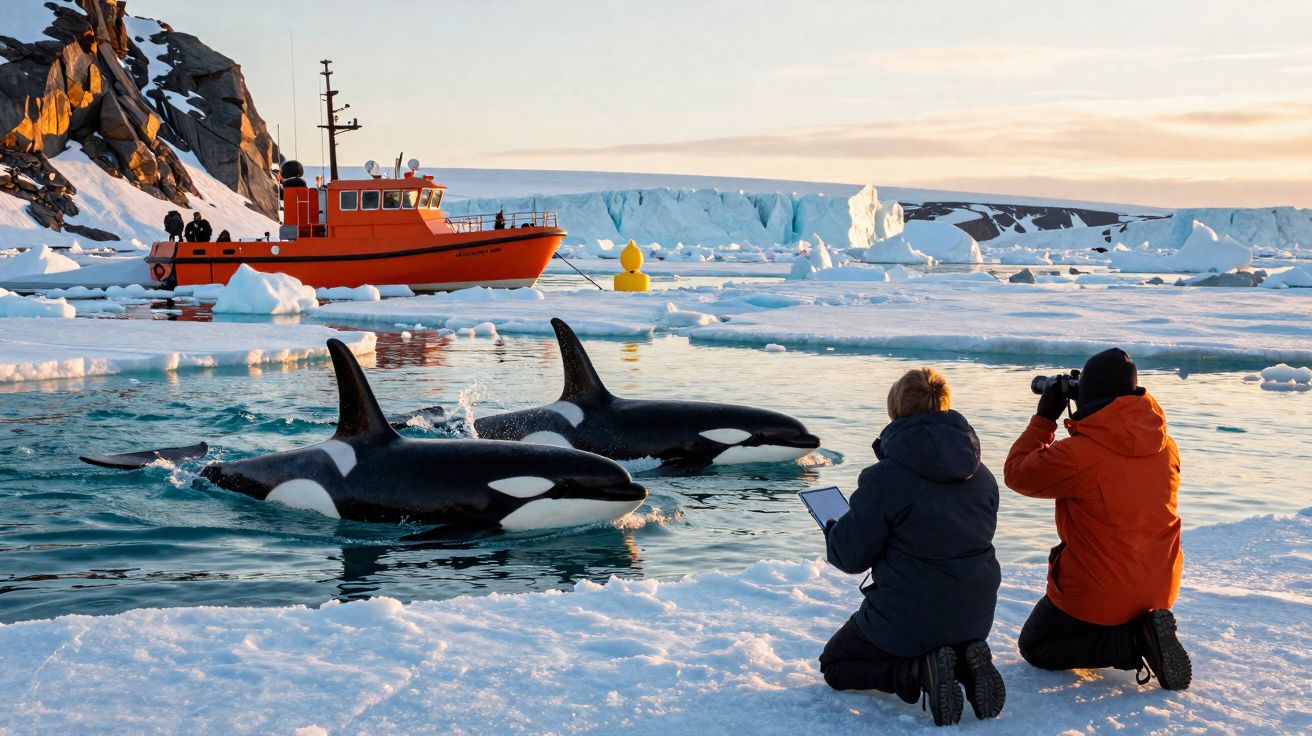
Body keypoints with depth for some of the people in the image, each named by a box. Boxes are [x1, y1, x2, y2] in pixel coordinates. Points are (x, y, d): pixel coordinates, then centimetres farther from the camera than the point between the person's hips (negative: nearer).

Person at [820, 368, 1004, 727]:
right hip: (974, 617, 6)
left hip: (908, 619, -6)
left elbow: (851, 556, -13)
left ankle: (919, 672, -9)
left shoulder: (884, 478, -18)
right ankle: (966, 663, 2)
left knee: (834, 665, 18)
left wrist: (832, 531, 10)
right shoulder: (983, 475, 2)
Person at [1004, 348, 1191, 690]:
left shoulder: (1077, 454, -24)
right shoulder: (1165, 447, -4)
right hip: (1158, 591, 7)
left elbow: (1017, 473, -9)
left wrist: (1044, 418, -1)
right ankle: (1146, 629, 5)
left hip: (1096, 595, -7)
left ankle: (1127, 645, -8)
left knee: (1033, 647, 14)